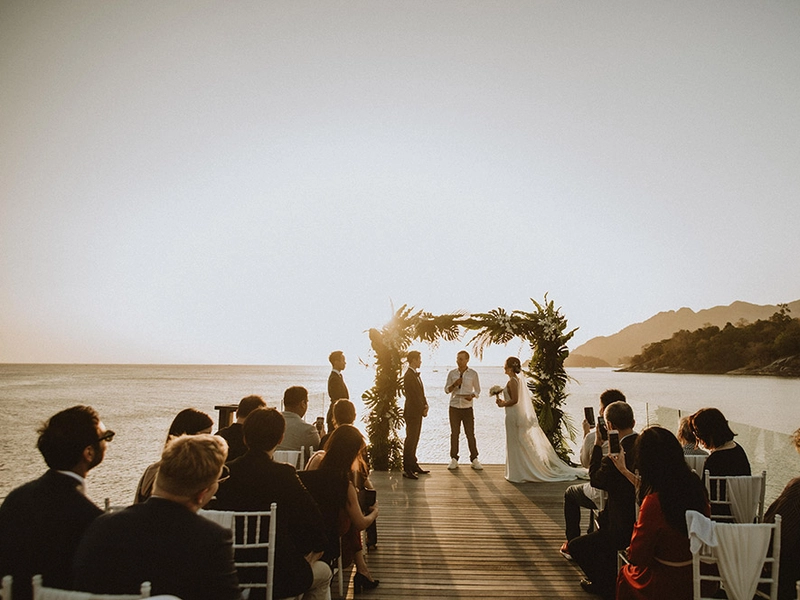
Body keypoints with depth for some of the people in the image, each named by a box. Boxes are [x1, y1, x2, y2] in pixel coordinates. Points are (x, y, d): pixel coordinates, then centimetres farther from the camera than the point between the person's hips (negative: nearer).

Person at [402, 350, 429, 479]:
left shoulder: (416, 374, 15)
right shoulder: (409, 376, -16)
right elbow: (413, 396, -18)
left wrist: (425, 406, 3)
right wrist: (423, 409, -10)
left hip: (418, 412, 10)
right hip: (412, 412, -10)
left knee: (414, 440, 15)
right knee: (410, 440, -6)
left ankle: (413, 465, 23)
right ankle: (407, 470, -2)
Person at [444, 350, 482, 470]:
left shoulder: (473, 374, -1)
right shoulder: (452, 373, 2)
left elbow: (477, 390, 7)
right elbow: (446, 390, 6)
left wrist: (472, 395, -15)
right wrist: (454, 384, -14)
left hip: (467, 408, -1)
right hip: (454, 407, 1)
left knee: (470, 434, 1)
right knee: (454, 434, 7)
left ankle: (474, 459, 12)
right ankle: (454, 459, 15)